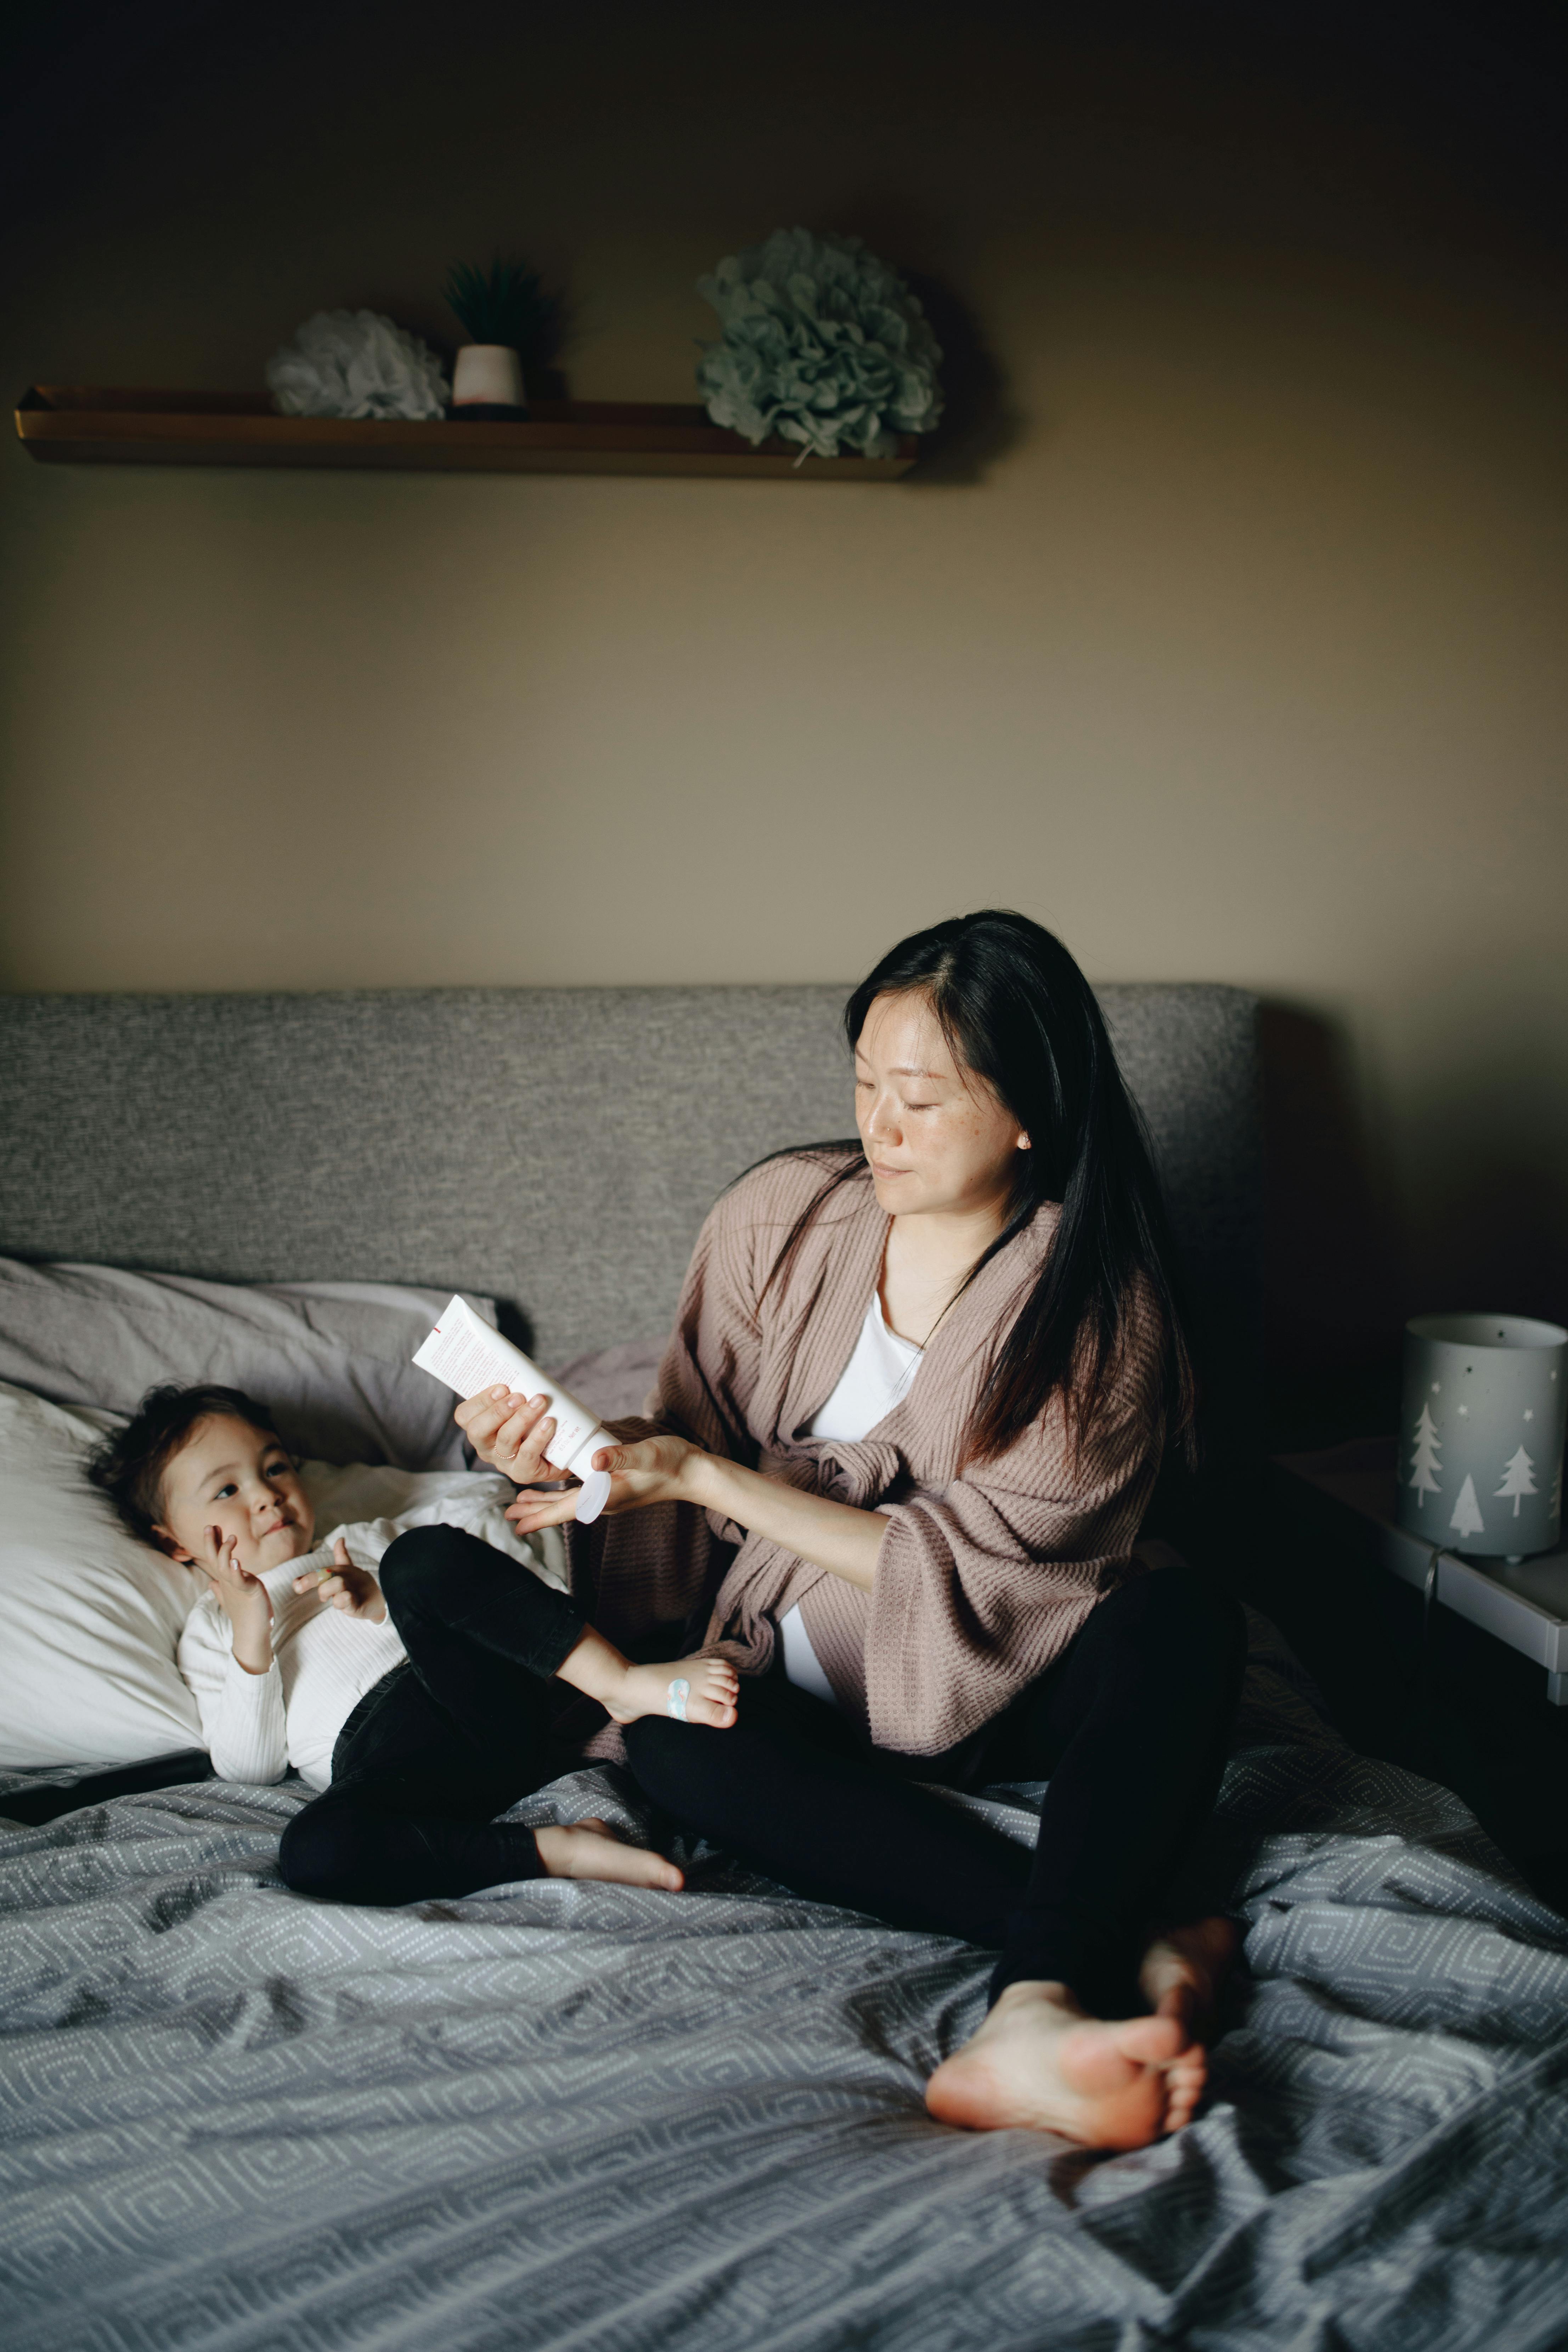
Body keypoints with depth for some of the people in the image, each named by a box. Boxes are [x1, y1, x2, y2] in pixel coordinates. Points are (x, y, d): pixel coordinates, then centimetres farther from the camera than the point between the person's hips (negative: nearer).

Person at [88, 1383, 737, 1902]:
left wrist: (385, 1605, 3)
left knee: (424, 1554, -27)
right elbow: (250, 1765, 12)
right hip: (383, 1756, -1)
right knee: (313, 1851, -37)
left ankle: (623, 1684, -32)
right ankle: (558, 1851, -33)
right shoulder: (209, 1634, 27)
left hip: (487, 1696, 1)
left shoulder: (359, 1546, 34)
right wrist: (251, 1639, -2)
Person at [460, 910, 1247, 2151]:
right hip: (794, 1675, 2)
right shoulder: (780, 1218, -5)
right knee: (677, 1747, -32)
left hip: (989, 1688, -1)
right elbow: (695, 1444, 4)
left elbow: (966, 1570, -18)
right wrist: (578, 1450, -19)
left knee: (1182, 1619, -31)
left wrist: (701, 1476, -24)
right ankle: (1128, 1944, -34)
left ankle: (1036, 2013, -44)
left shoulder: (1103, 1305, -14)